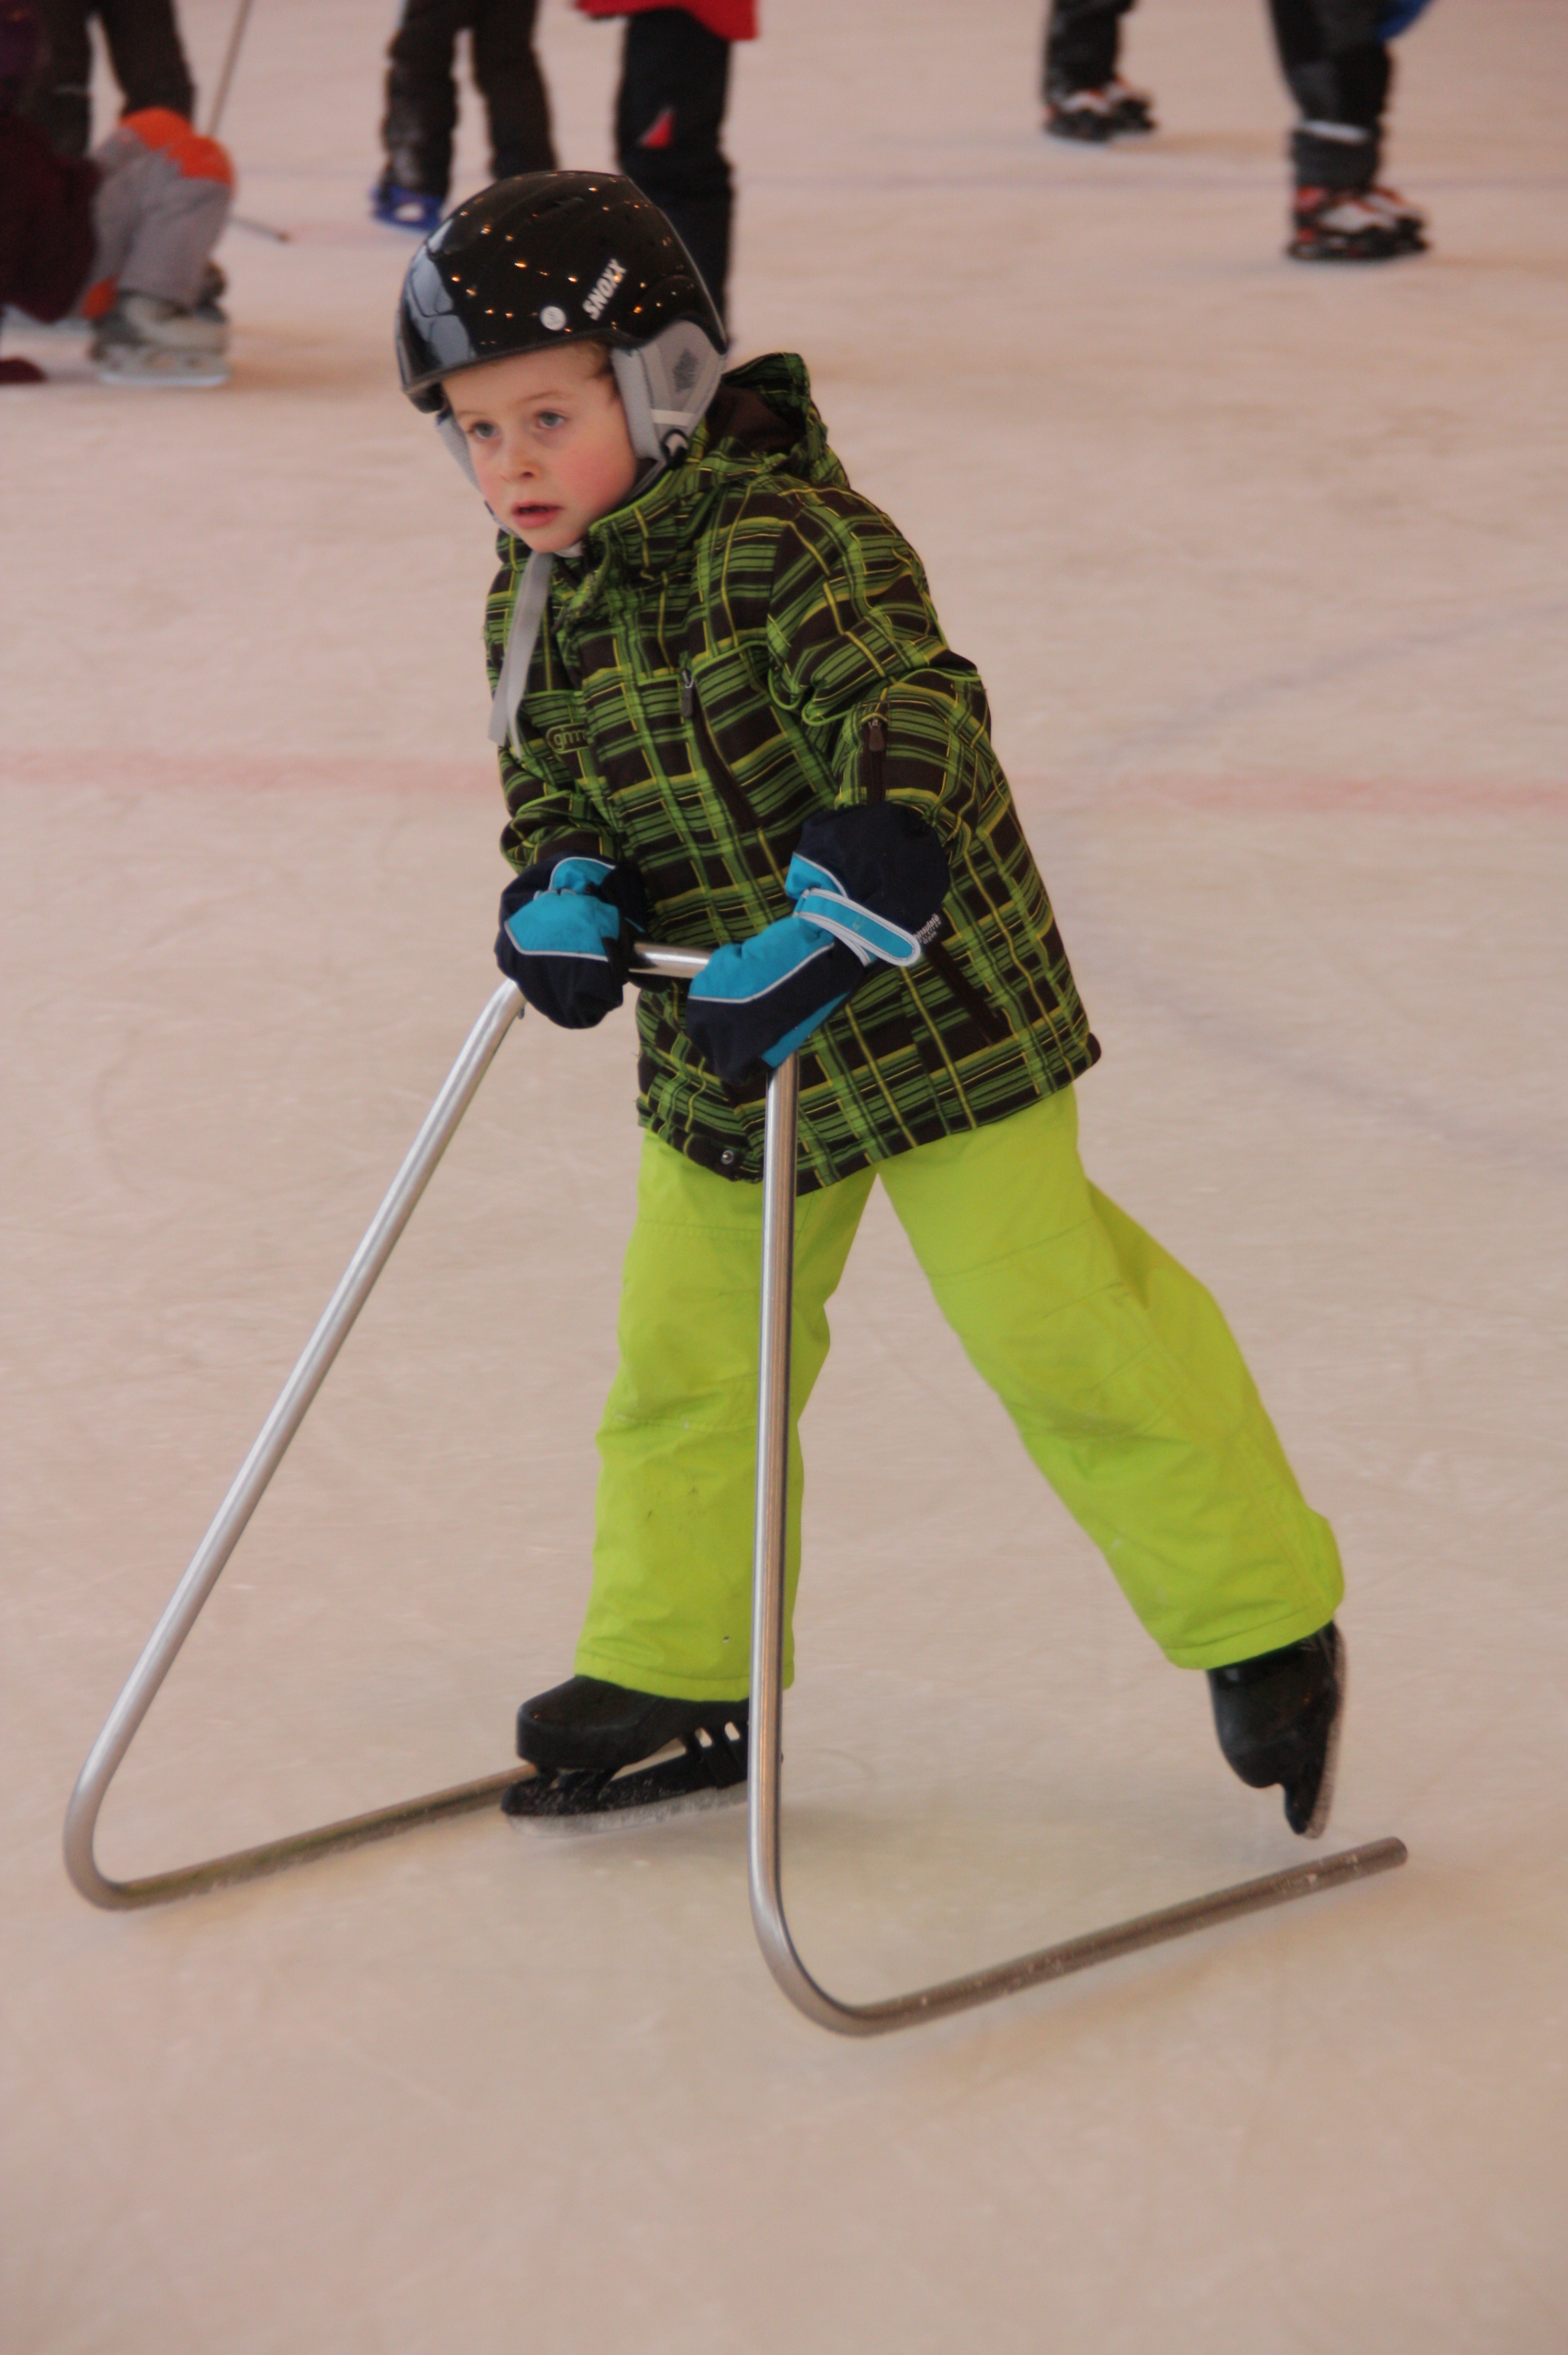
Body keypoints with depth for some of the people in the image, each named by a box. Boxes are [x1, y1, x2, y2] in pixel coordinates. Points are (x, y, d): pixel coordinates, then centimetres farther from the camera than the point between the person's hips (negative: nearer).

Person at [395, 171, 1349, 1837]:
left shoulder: (778, 540, -21)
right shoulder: (536, 604, 4)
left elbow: (912, 722, -31)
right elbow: (554, 788, 10)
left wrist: (830, 925, -40)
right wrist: (561, 891, -13)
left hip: (926, 1011, -7)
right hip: (714, 1046, 7)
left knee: (1055, 1319, -4)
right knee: (684, 1350, 12)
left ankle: (1262, 1621, 11)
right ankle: (678, 1670, 29)